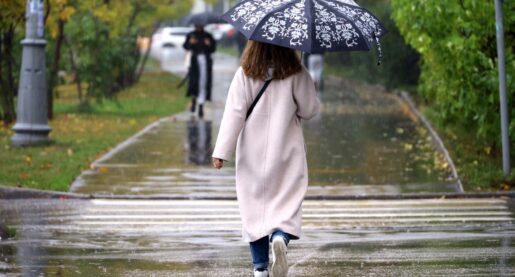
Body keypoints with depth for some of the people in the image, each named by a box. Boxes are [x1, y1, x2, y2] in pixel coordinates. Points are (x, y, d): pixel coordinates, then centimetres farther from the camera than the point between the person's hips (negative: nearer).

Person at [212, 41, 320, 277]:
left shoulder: (244, 74, -6)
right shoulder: (296, 74, -7)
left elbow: (234, 113, -9)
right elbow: (309, 110, -1)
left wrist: (222, 151, -7)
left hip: (252, 153, 1)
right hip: (287, 152, -1)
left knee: (254, 205, 10)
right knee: (287, 204, 3)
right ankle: (280, 237, -29)